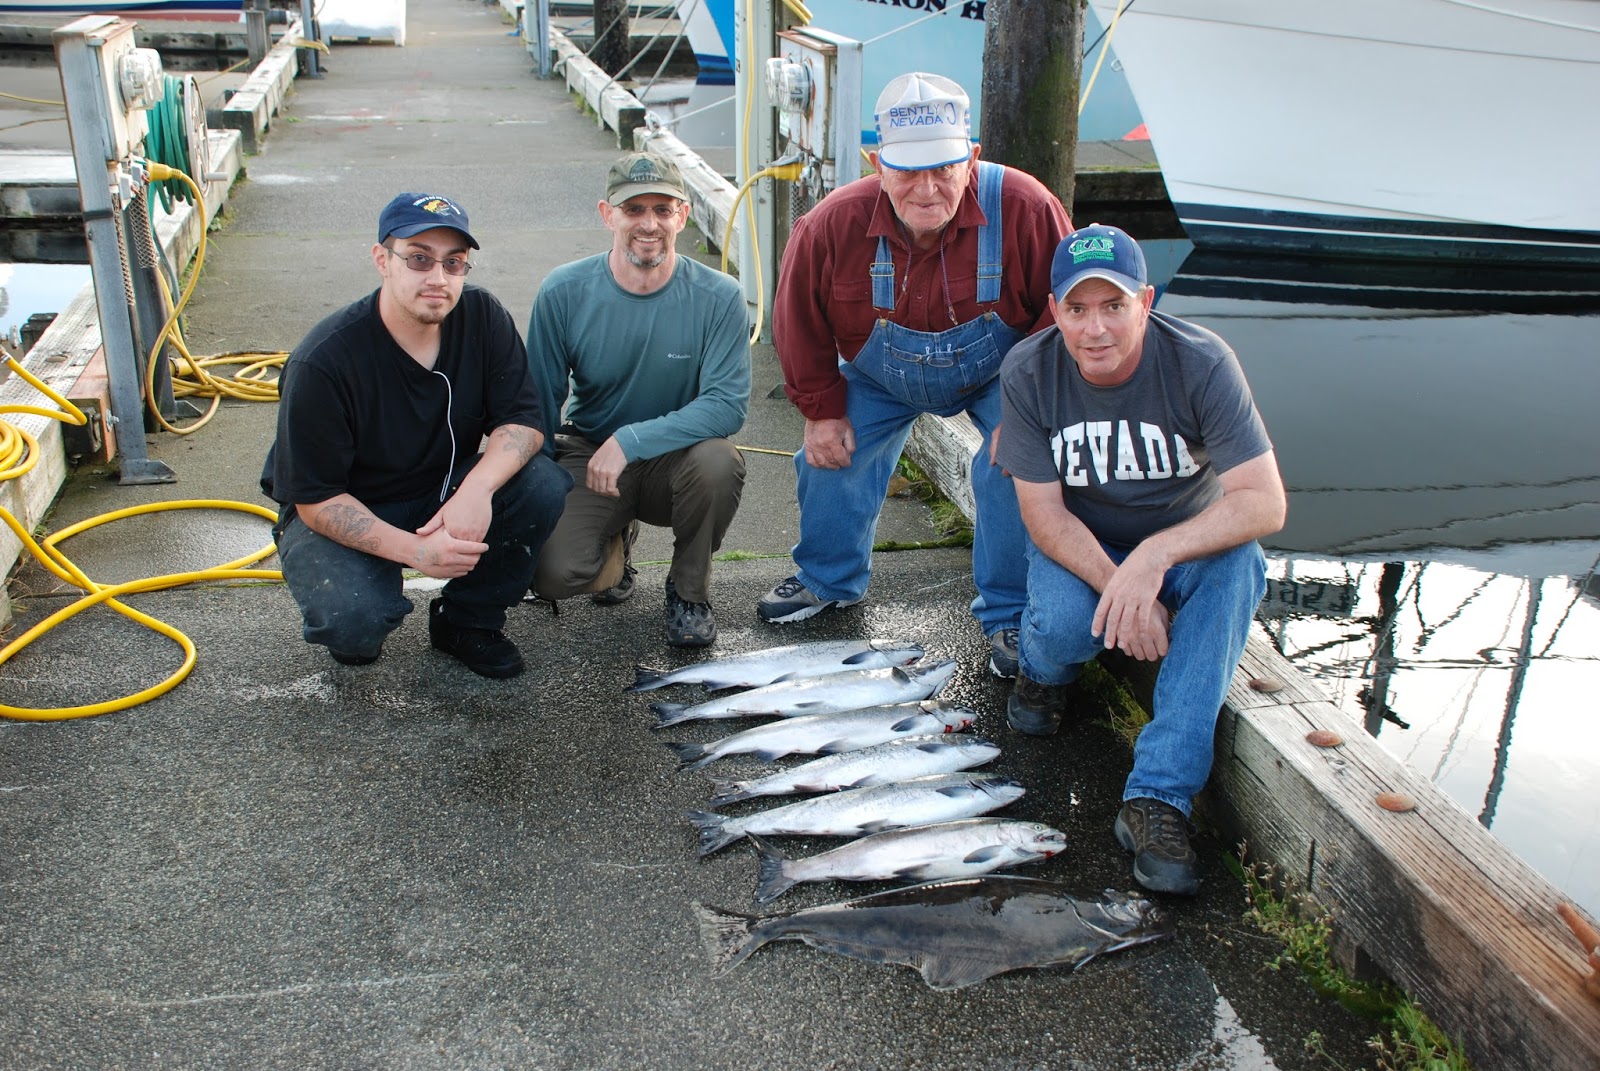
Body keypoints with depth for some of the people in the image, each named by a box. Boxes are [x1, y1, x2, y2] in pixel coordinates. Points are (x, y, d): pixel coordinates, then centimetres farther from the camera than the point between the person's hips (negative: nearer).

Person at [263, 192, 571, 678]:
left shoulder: (483, 317, -12)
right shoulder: (323, 363, -24)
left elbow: (523, 419, -12)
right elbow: (315, 498, -21)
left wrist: (477, 487, -33)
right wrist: (413, 550, -34)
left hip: (446, 494, 4)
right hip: (343, 513, -4)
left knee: (545, 486, -23)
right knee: (354, 620, -33)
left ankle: (466, 621, 0)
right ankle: (357, 625, 8)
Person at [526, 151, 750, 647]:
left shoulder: (718, 296, -14)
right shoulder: (564, 292, -10)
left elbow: (728, 403, -21)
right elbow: (537, 405, -2)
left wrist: (631, 440, -30)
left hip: (674, 457, 0)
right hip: (587, 456, 1)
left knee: (718, 460, -35)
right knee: (553, 573, -25)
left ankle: (689, 589, -4)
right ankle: (614, 540, 16)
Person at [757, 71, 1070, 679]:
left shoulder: (1024, 209, -33)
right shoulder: (833, 225, -28)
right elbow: (800, 325, -11)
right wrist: (822, 411, -6)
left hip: (997, 373, -2)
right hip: (878, 378, 2)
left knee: (1016, 470, -19)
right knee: (833, 461, 1)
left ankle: (1008, 617, 2)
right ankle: (828, 580, 31)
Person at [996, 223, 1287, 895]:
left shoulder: (1201, 362, -23)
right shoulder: (1028, 373, -18)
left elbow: (1264, 503, -28)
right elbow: (1043, 513, -17)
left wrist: (1154, 559, -42)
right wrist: (1119, 586, -33)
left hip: (1186, 543, 0)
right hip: (1078, 548, 0)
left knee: (1237, 564, -34)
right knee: (1065, 624, -34)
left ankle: (1158, 796, -35)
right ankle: (1044, 671, 9)